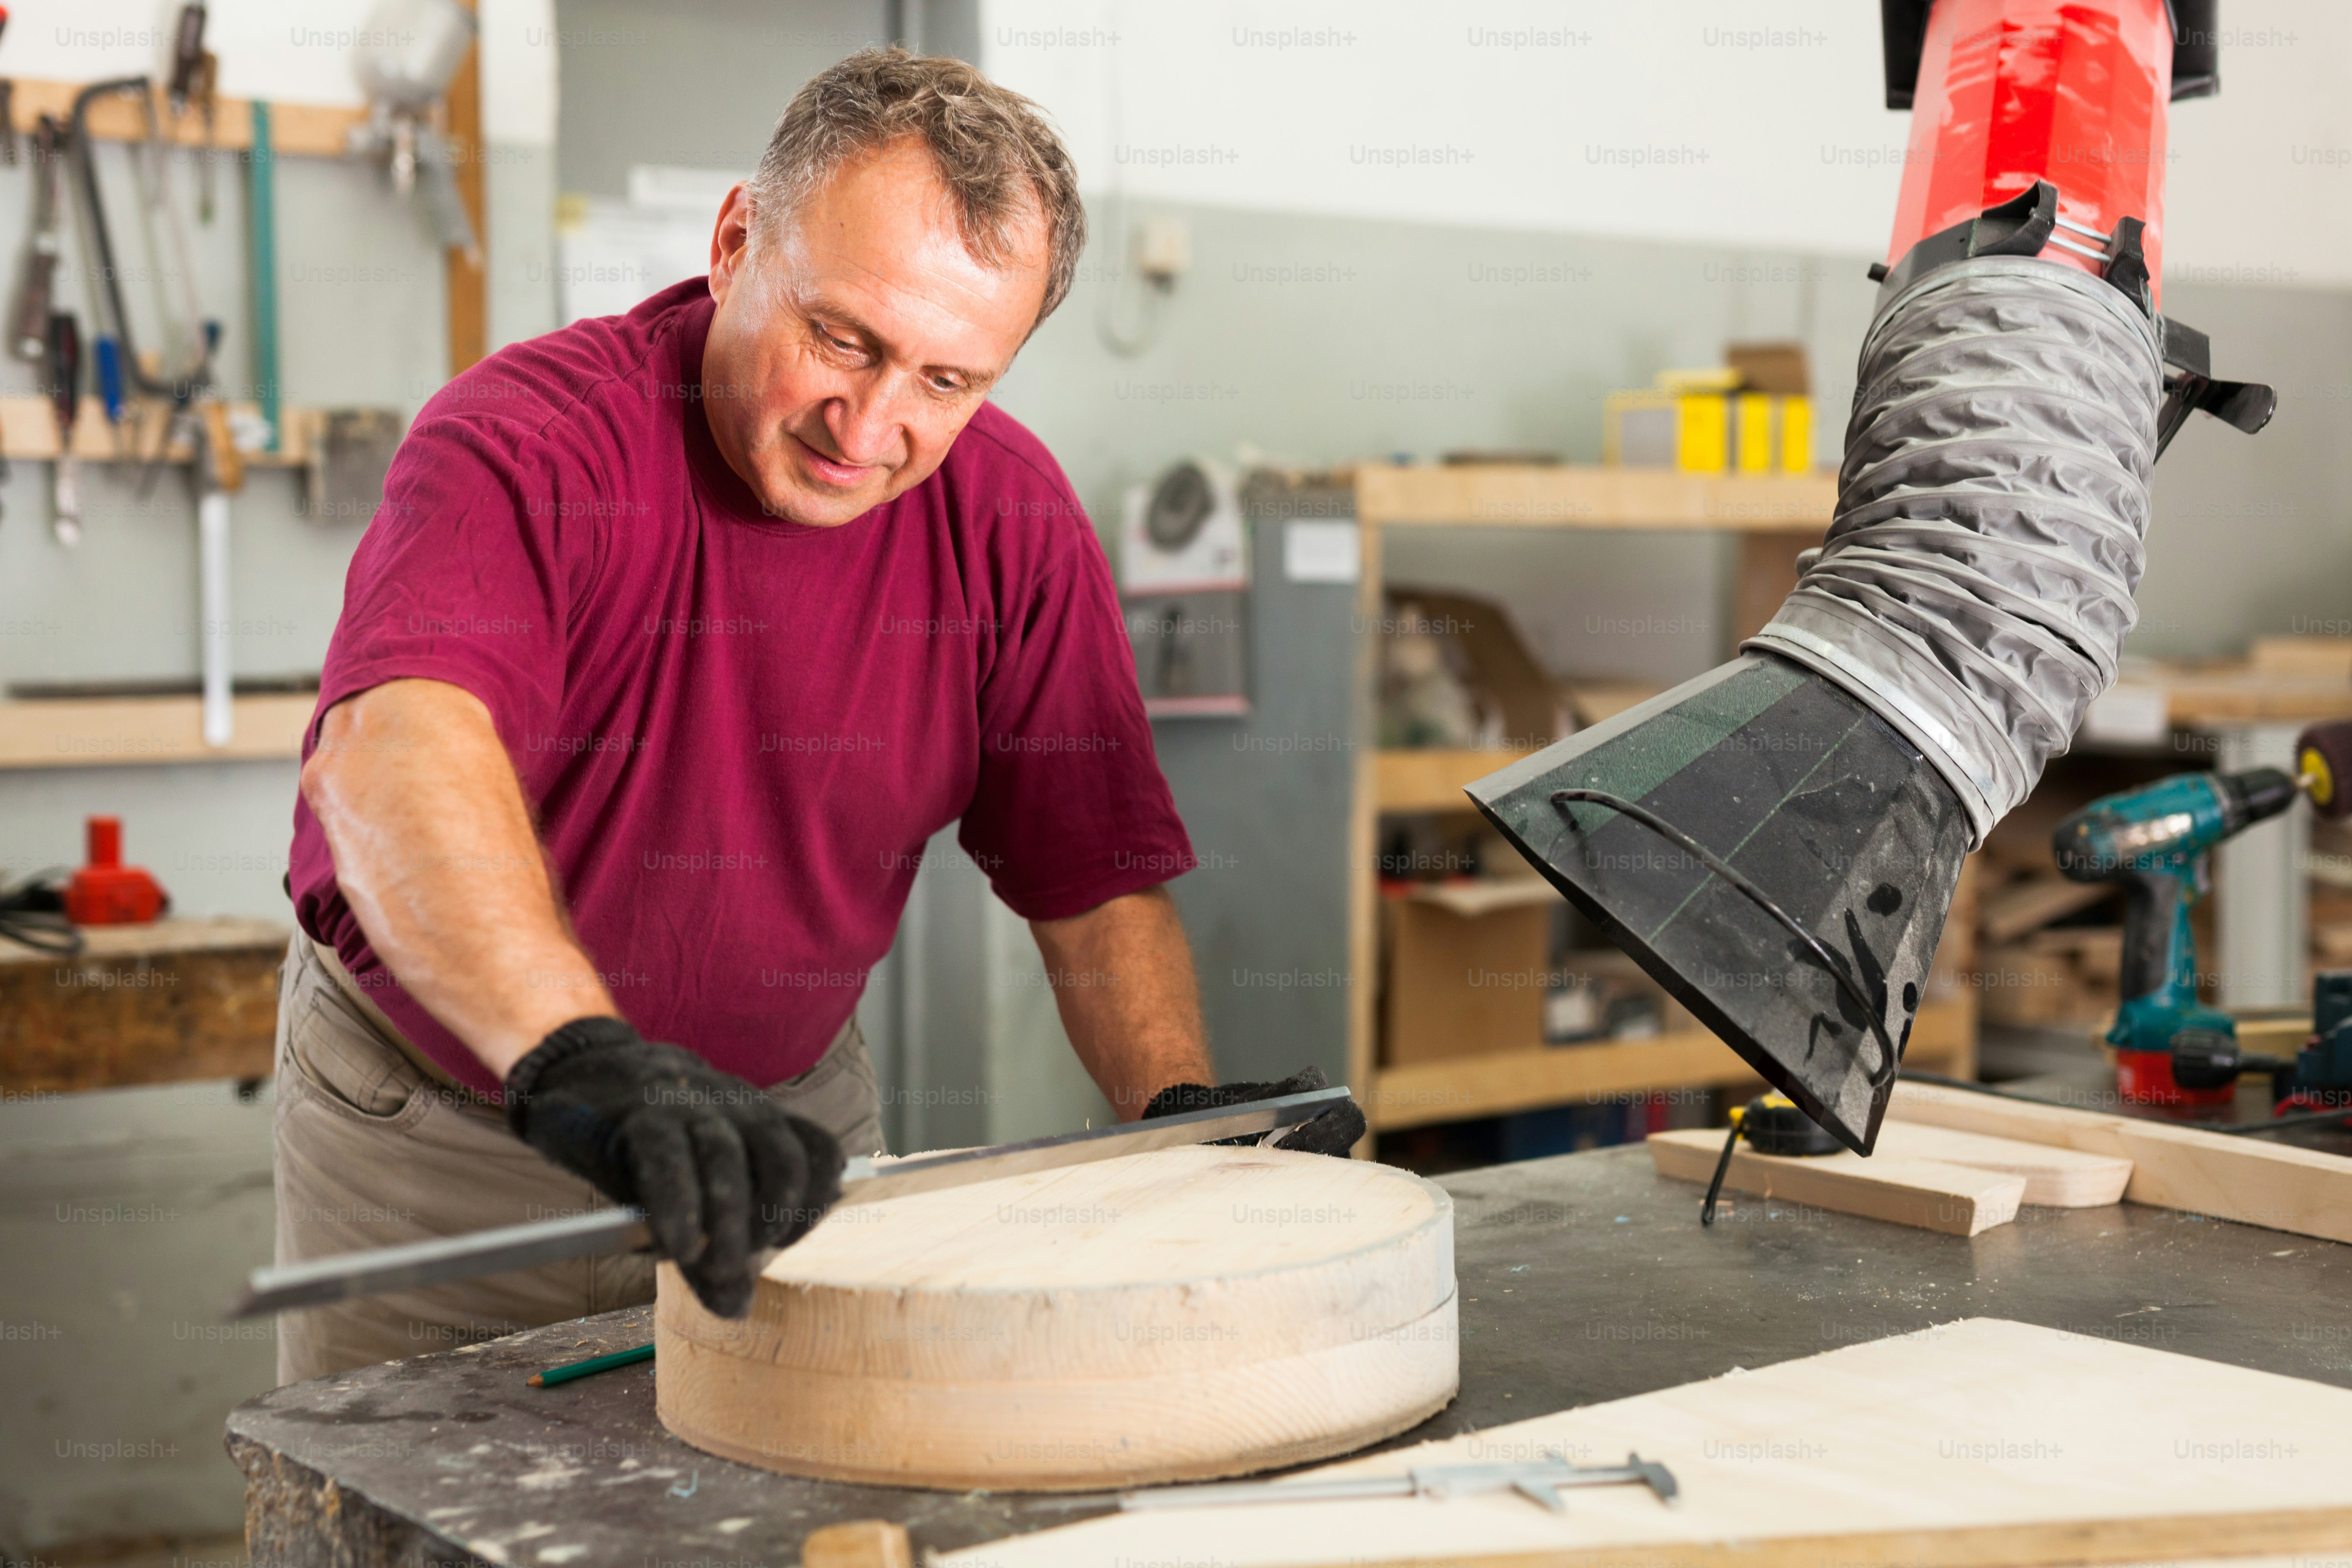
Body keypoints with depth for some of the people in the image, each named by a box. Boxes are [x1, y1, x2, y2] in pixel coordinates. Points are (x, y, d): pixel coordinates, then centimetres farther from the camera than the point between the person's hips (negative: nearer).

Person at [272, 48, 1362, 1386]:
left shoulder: (1010, 514, -12)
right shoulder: (532, 445, -27)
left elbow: (1097, 883, -6)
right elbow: (389, 754, -47)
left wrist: (1183, 1110, -23)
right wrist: (580, 1059, -62)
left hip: (785, 1112, 3)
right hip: (435, 1114, -3)